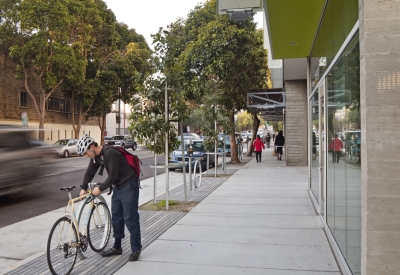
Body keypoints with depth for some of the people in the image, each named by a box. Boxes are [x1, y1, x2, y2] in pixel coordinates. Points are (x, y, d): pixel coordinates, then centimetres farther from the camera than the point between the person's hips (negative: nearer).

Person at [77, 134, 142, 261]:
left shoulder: (110, 153, -25)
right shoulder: (96, 156, 3)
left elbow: (113, 175, -25)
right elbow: (90, 172, 13)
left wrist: (100, 188, -17)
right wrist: (83, 188, 4)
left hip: (129, 185, -9)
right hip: (117, 187, 9)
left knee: (130, 218, -5)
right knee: (116, 217, 12)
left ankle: (136, 249, 4)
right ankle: (117, 247, 23)